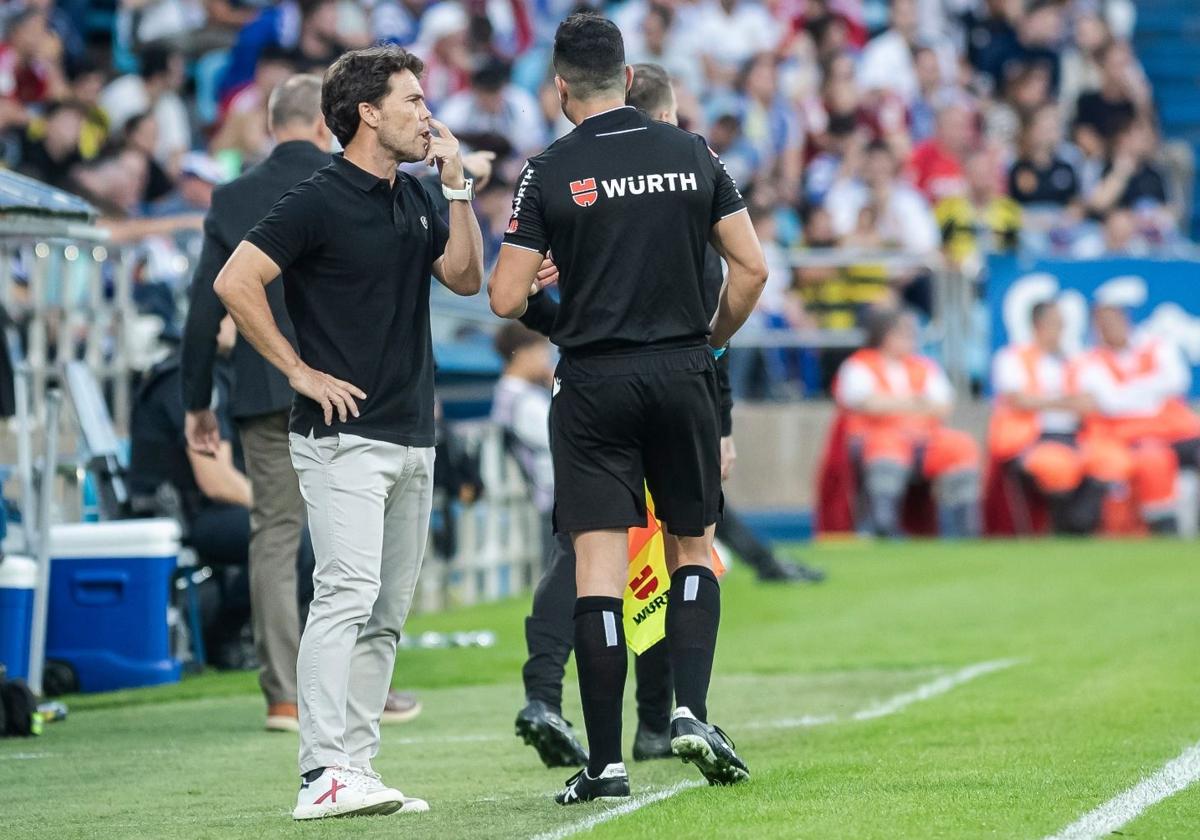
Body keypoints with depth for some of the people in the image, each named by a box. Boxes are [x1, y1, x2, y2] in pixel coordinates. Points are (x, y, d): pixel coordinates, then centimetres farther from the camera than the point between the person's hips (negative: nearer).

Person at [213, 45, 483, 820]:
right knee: (346, 594, -18)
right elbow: (235, 282, -13)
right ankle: (324, 776, -23)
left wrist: (458, 186, 2)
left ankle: (358, 768, 11)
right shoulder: (321, 202, -10)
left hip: (412, 437, 8)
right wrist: (299, 371, -12)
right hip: (345, 434, -8)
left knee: (386, 616, 8)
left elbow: (465, 278, 10)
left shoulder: (415, 200, 15)